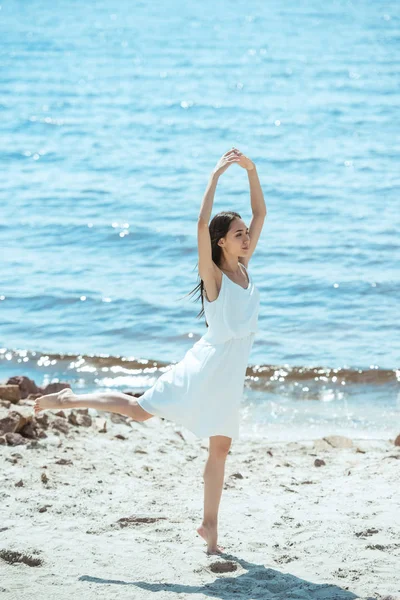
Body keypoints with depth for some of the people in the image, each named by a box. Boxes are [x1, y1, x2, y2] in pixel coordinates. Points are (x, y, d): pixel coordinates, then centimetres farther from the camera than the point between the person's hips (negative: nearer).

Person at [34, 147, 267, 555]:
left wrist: (251, 171, 0)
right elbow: (202, 224, -27)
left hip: (231, 373, 7)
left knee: (221, 445, 7)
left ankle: (209, 524, 13)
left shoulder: (244, 267, 8)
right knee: (140, 409, -5)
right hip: (207, 364, -6)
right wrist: (216, 176, -26)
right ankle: (69, 400, 13)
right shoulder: (213, 275, -11)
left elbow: (260, 214, 10)